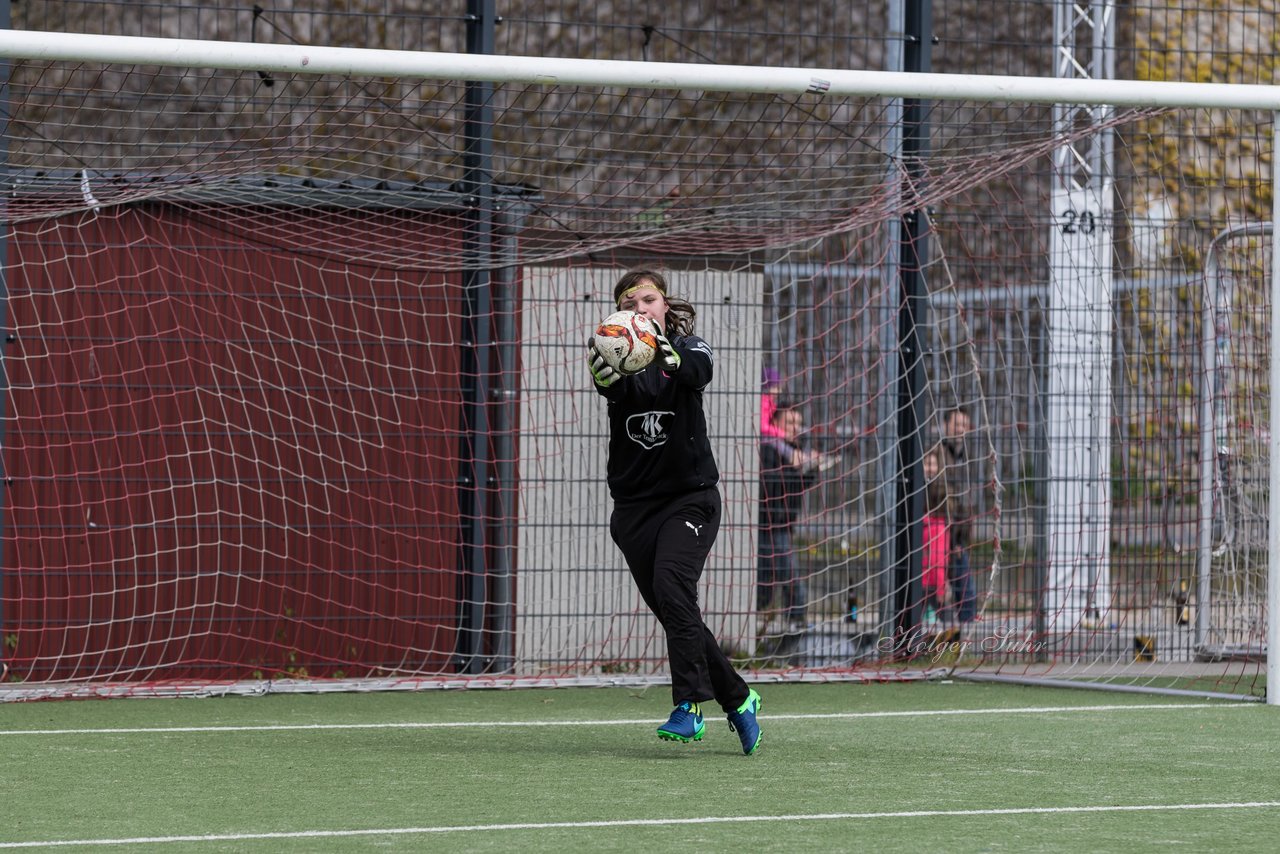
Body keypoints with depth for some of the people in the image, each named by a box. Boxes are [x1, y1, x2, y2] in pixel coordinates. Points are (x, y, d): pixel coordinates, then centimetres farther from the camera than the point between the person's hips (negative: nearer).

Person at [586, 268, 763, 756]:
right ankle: (736, 700, 20)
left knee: (671, 584, -24)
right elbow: (617, 388, -22)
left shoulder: (689, 349, -1)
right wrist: (603, 376, -49)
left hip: (690, 498, -3)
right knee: (671, 610, 4)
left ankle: (690, 706, -26)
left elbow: (700, 370, -26)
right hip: (634, 504, 3)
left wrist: (673, 358, -51)